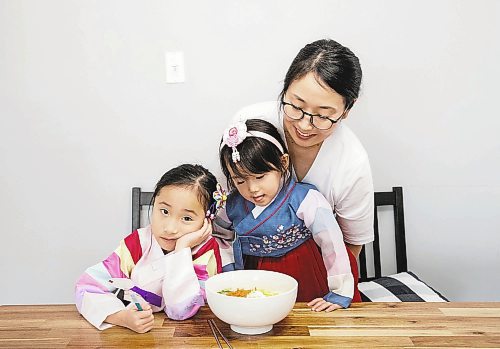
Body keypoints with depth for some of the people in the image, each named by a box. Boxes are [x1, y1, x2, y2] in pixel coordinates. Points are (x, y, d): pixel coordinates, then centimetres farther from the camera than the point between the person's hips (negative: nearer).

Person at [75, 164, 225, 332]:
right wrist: (121, 316, -28)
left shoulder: (206, 251, -14)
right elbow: (87, 286, -11)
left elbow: (181, 311, -23)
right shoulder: (138, 243, -9)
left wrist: (182, 249, -28)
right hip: (133, 336, 2)